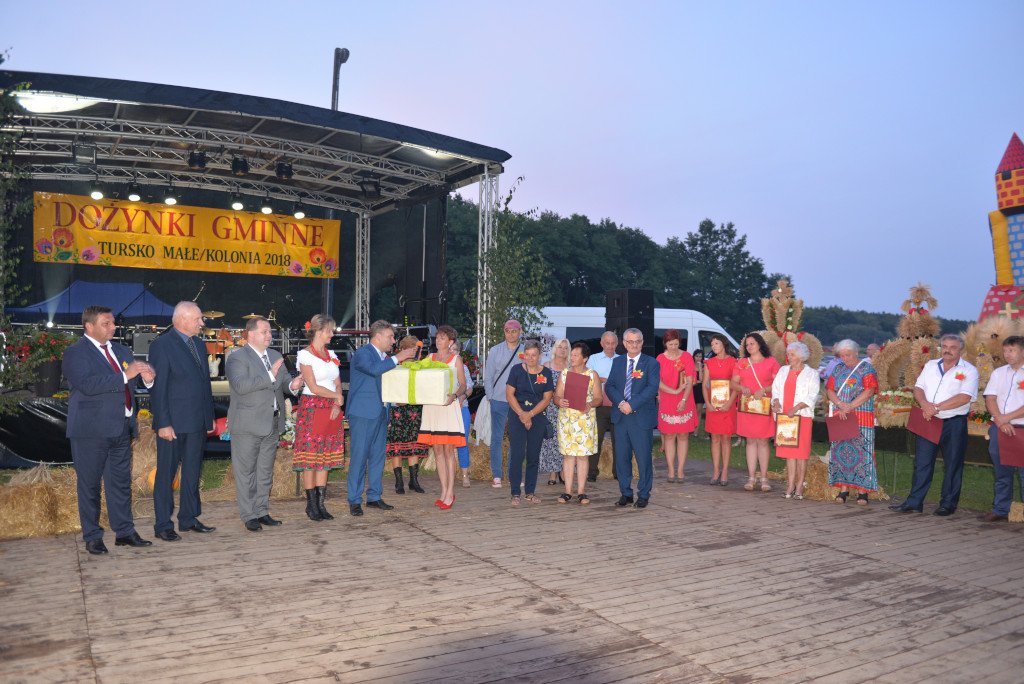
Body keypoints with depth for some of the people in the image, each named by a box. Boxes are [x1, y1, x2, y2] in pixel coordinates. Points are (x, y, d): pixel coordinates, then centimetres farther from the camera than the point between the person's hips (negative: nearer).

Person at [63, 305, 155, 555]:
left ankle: (124, 532, 20)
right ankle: (92, 537, 15)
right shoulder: (75, 353, -8)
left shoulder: (121, 350, 14)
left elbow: (132, 383, 18)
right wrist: (124, 375, -26)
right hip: (91, 431, -6)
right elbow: (88, 384, -23)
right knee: (89, 484, 5)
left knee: (121, 481, 11)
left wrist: (145, 377, -6)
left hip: (121, 428, 6)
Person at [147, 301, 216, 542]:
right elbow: (158, 388, -13)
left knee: (192, 472, 14)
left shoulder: (199, 344, 13)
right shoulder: (162, 345, -10)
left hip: (197, 422, 7)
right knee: (166, 474, 3)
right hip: (173, 423, -7)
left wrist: (210, 417, 13)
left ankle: (189, 519, 24)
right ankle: (163, 525, 12)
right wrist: (163, 423, -17)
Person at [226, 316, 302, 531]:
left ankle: (262, 511, 25)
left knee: (265, 471, 15)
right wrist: (270, 376, -27)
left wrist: (291, 383, -6)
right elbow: (240, 385, -24)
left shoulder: (275, 355, 13)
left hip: (272, 424, 7)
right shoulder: (237, 357, -11)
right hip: (248, 425, -7)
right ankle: (249, 516, 10)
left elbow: (284, 378, 18)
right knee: (246, 471, 3)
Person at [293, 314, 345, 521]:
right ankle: (311, 504, 3)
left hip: (331, 411, 6)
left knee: (326, 458, 5)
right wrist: (337, 396, -3)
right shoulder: (305, 355, -4)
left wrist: (337, 404, -2)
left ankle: (321, 503, 10)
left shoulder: (331, 355, 16)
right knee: (310, 457, -4)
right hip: (311, 409, -6)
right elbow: (313, 387, -10)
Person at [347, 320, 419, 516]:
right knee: (359, 456, -4)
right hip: (363, 413, -8)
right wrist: (397, 358, -22)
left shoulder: (385, 357, 17)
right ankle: (354, 500, 2)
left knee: (377, 456, 11)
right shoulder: (362, 353, -9)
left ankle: (374, 497, 20)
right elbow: (373, 369, -28)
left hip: (380, 412, 8)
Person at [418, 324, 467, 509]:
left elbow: (463, 385, 1)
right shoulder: (430, 358, 15)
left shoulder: (456, 359, 4)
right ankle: (444, 491, 11)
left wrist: (454, 396, -18)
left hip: (449, 406, -4)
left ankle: (450, 493, -1)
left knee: (449, 450, -5)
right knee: (437, 450, 5)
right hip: (431, 406, 4)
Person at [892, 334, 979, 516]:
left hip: (954, 423, -4)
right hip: (929, 421, 4)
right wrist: (924, 404, -12)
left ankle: (948, 504, 14)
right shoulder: (930, 366, 13)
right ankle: (914, 501, 10)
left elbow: (965, 397, -16)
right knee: (922, 462, 5)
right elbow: (918, 388, 9)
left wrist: (937, 408, -18)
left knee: (953, 465, 4)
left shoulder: (969, 370, -3)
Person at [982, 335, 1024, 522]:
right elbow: (990, 399, 5)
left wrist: (1007, 417, -12)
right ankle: (1000, 511, 20)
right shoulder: (998, 373, 13)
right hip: (999, 429, 5)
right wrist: (1000, 422, -8)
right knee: (1001, 474, 12)